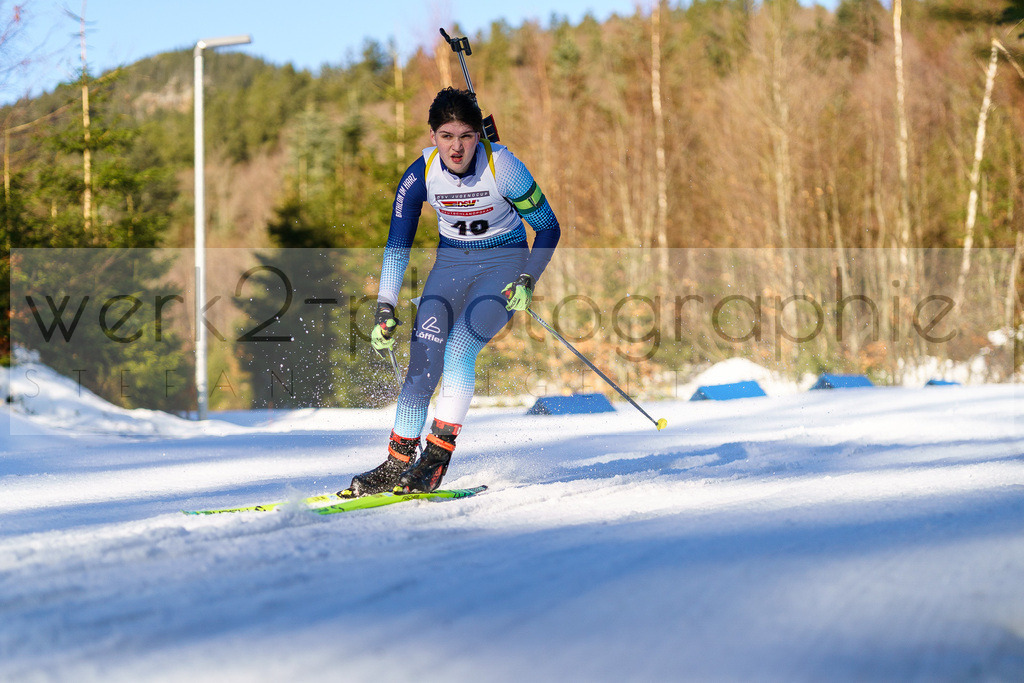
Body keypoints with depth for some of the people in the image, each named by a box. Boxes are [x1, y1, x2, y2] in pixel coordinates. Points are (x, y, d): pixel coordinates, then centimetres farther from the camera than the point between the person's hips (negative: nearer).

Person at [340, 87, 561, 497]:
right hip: (451, 263, 3)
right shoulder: (421, 175, -14)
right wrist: (384, 311, -10)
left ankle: (436, 458, -21)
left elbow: (548, 228, -9)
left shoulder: (502, 167, -22)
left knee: (458, 349, -24)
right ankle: (398, 461, -9)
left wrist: (527, 281, -20)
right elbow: (397, 247, -5)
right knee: (424, 358, -15)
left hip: (504, 265, -3)